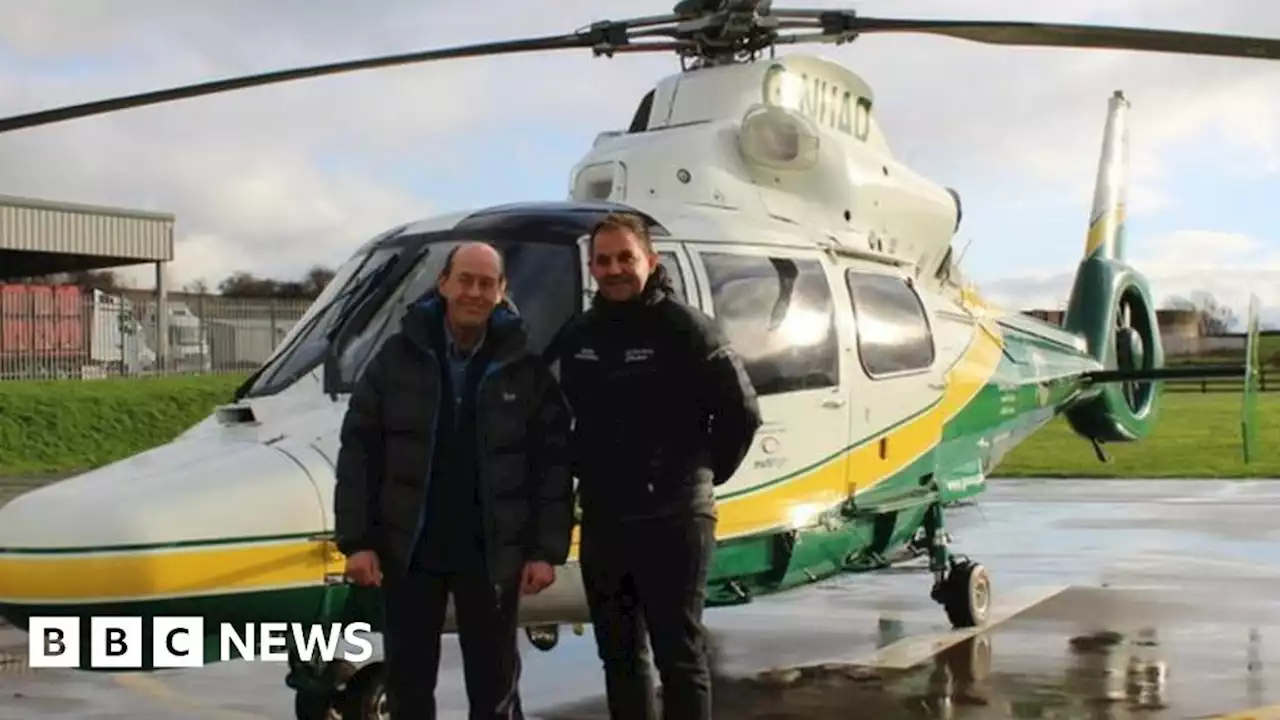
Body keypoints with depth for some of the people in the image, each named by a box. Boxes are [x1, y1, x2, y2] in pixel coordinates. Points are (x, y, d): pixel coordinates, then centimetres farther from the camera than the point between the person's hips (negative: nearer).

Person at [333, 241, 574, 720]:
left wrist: (546, 550, -7)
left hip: (492, 554, -1)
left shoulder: (526, 370, -2)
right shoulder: (399, 357, -1)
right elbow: (358, 450, 0)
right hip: (408, 550, 1)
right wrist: (356, 540, -6)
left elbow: (554, 464, -2)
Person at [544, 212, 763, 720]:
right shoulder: (576, 335, 8)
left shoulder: (686, 329, -9)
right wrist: (582, 470, 13)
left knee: (679, 654, -1)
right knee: (619, 654, 14)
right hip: (601, 521, 6)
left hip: (672, 520, -6)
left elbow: (741, 412, -6)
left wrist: (706, 474, -1)